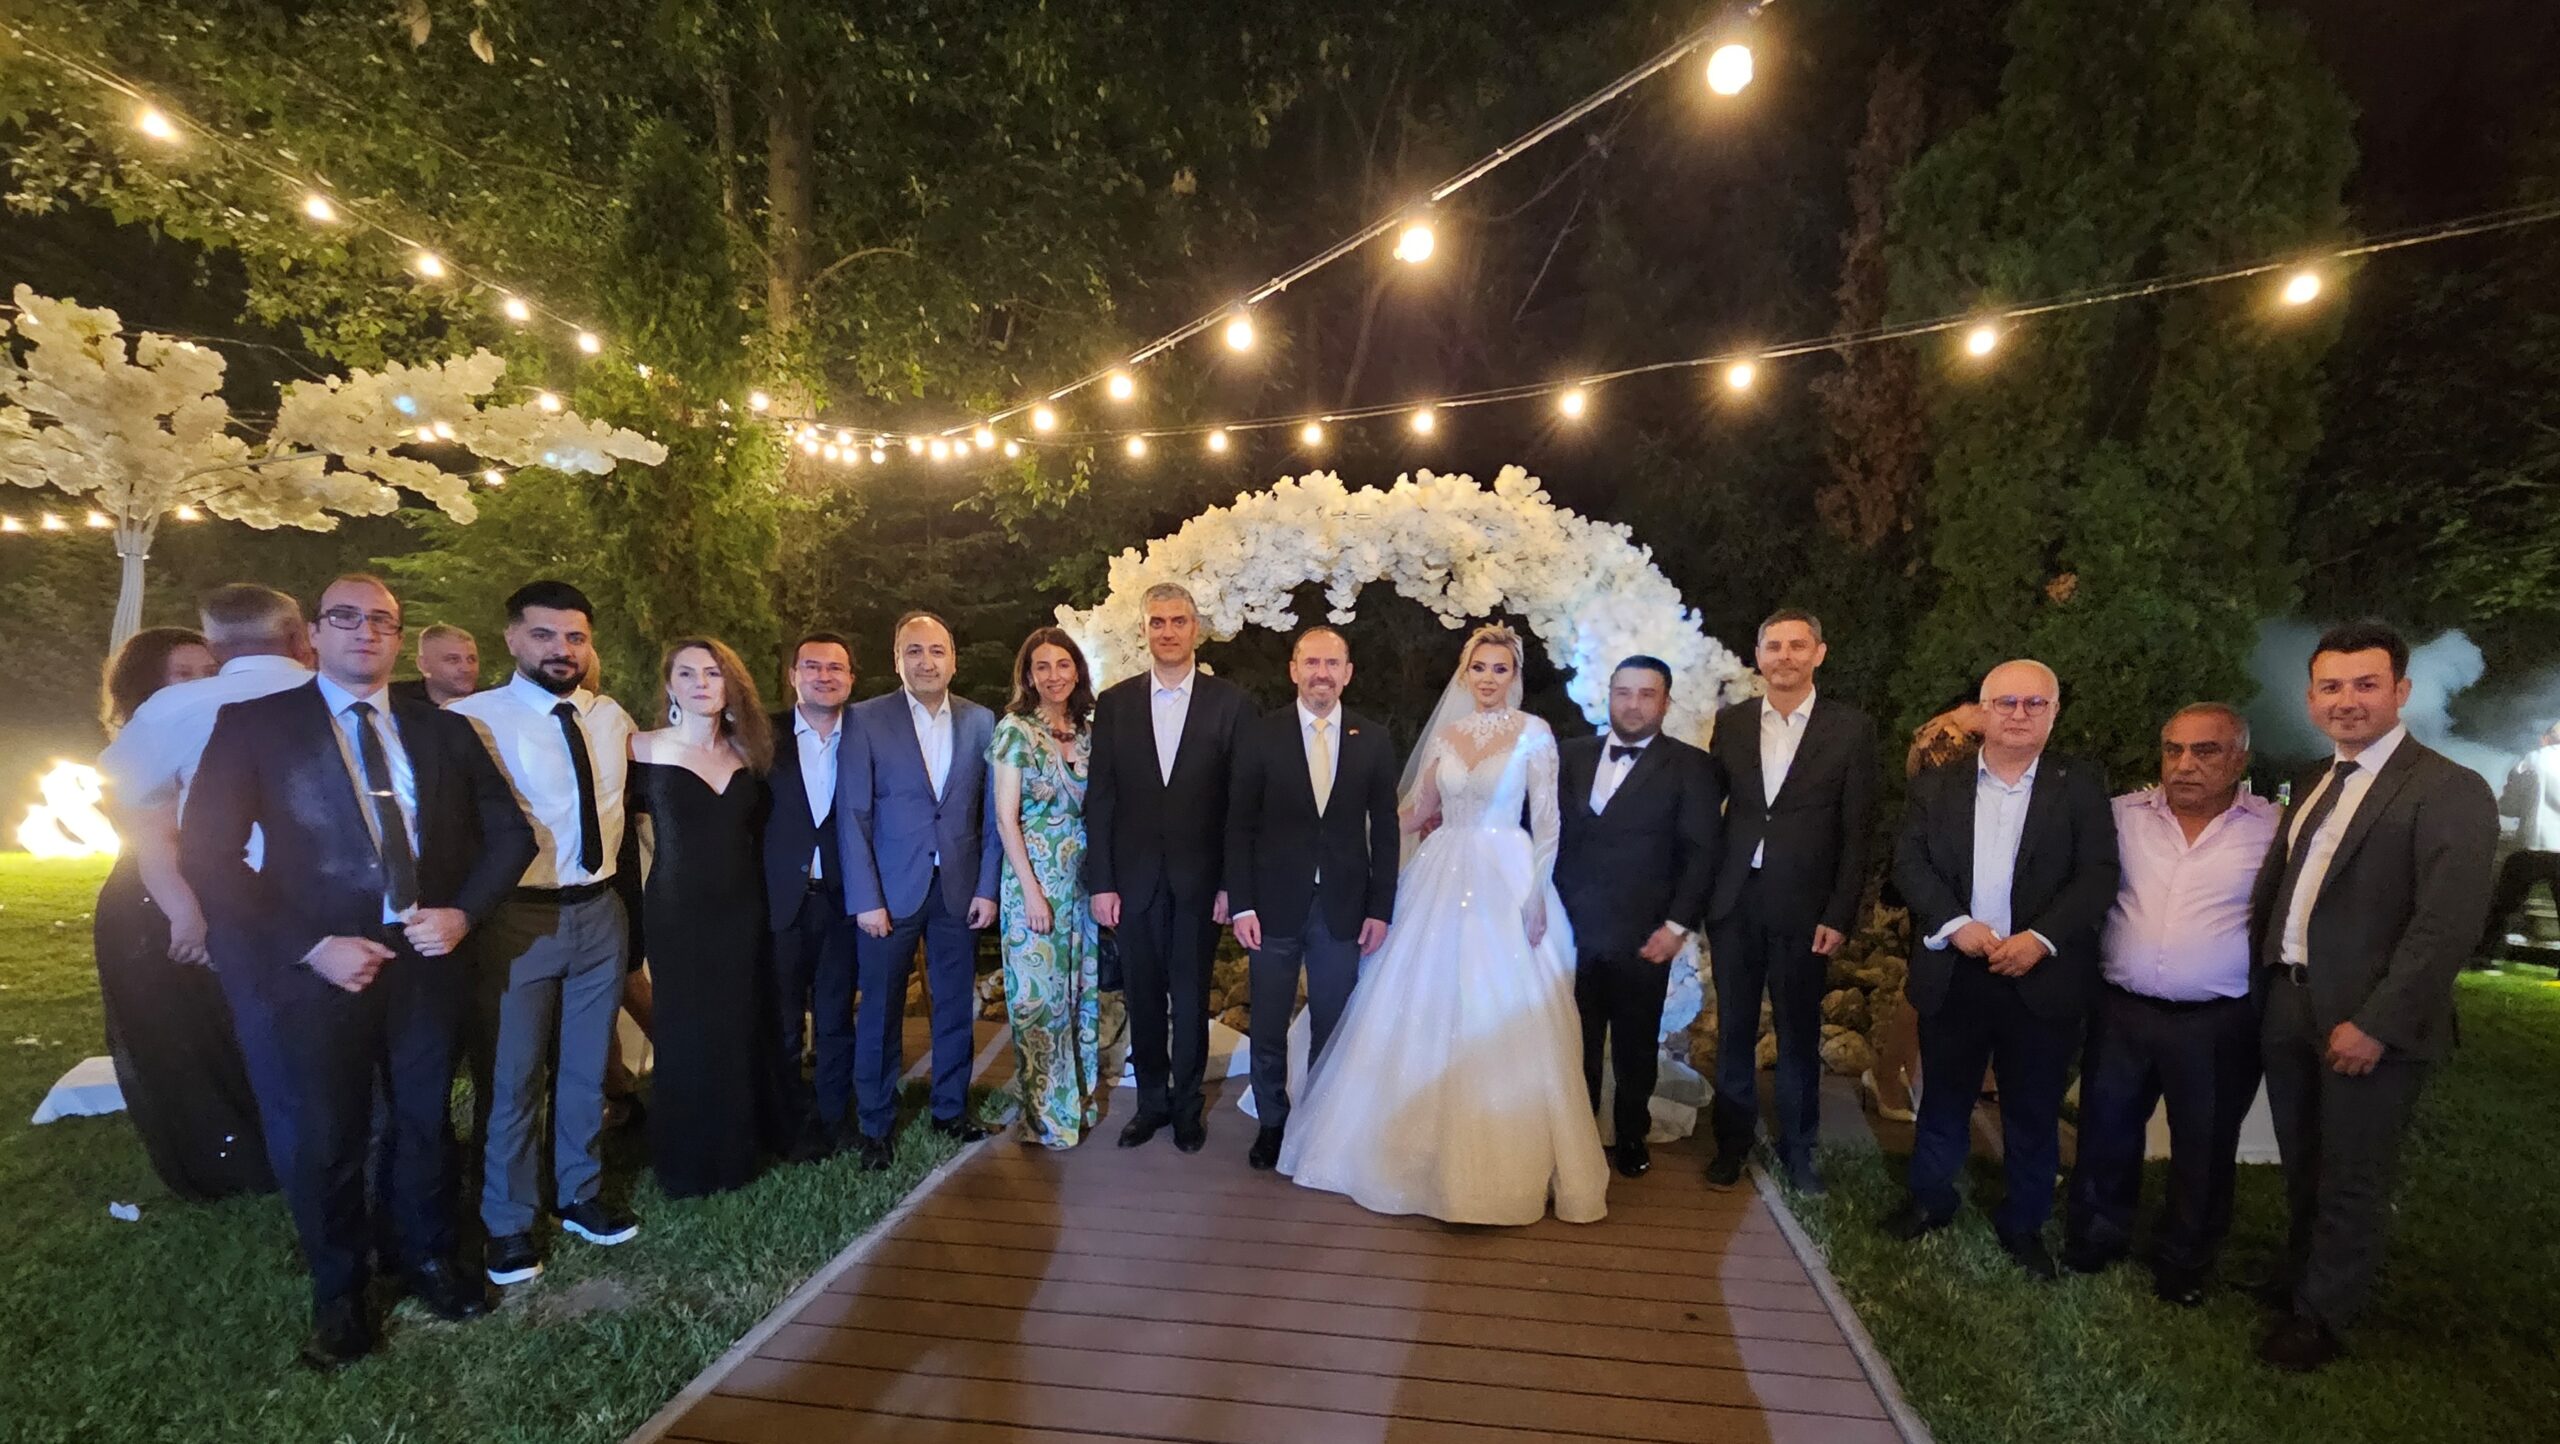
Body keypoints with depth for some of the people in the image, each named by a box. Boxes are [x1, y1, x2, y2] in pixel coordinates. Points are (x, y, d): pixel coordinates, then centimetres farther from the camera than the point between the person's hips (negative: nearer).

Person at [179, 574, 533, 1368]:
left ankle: (426, 1259, 37)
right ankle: (338, 1293, 32)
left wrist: (462, 912, -7)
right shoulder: (254, 723, -2)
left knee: (425, 1121, 16)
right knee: (327, 1137, 11)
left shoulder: (442, 730, 6)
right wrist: (310, 947, -14)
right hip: (321, 966, -2)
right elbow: (207, 853, -7)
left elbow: (510, 832, 8)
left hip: (428, 957, 3)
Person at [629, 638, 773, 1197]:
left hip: (741, 909, 3)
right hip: (676, 912, -3)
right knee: (684, 1035, 2)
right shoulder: (646, 749, -6)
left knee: (737, 1032, 9)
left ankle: (734, 1155, 23)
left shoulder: (746, 753, 6)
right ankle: (683, 1165, 19)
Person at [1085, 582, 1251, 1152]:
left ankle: (1187, 1105, 29)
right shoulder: (1114, 703, 3)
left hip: (1198, 880, -1)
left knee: (1191, 999, 10)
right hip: (1134, 879, 2)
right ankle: (1151, 1101, 31)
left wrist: (1232, 884, -7)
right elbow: (1100, 798, 2)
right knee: (1143, 998, 12)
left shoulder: (1229, 702, -2)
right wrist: (1101, 882, -2)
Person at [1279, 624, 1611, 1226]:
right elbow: (1414, 812, 16)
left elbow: (1547, 820, -5)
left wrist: (1537, 895, -10)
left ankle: (1508, 1160, 14)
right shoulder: (1446, 733, 10)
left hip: (1507, 882, -4)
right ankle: (1430, 1146, 25)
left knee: (1503, 1021, -2)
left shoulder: (1534, 733, -2)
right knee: (1426, 1015, 8)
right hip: (1444, 876, 4)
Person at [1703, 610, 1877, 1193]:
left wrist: (1840, 916, -8)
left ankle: (1797, 1150, 28)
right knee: (1734, 1030, 11)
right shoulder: (1731, 722, 5)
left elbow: (1856, 832, -3)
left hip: (1803, 905, -2)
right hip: (1734, 902, 2)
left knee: (1799, 1035, 10)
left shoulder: (1851, 728, -2)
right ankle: (1732, 1141, 27)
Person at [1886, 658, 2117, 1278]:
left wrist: (2041, 938, -18)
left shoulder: (2081, 785, 0)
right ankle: (1929, 1199, 32)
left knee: (2034, 1111, 11)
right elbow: (1909, 861, -1)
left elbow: (2099, 874, -6)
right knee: (1944, 1098, 15)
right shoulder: (1938, 784, 4)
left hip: (2042, 977, -1)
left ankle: (2024, 1224, 28)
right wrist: (1956, 924, -15)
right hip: (1953, 973, 1)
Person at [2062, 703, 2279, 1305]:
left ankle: (2185, 1262, 34)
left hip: (2218, 1025, -2)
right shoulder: (2124, 815, 2)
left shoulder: (2276, 829, -4)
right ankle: (2094, 1240, 35)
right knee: (2105, 1134, 15)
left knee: (2203, 1149, 14)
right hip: (2122, 1012, 2)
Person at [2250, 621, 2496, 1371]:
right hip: (2288, 1005, 6)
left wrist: (2376, 1024, -21)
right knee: (2303, 1169, 21)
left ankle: (2319, 1316, 27)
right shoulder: (2313, 783, 11)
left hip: (2367, 1021, -6)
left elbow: (2449, 923, -19)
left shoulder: (2449, 789, -12)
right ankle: (2297, 1280, 39)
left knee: (2351, 1181, 10)